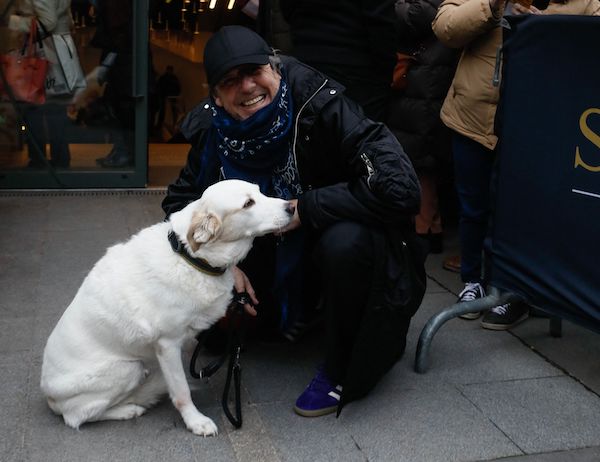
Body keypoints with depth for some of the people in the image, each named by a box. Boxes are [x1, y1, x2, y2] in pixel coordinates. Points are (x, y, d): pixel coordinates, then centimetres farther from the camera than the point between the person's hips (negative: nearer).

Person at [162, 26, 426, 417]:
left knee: (345, 241, -39)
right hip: (276, 252, 5)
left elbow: (400, 187, -36)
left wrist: (305, 207, -28)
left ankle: (342, 370, -12)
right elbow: (181, 201, 1)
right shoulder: (214, 130, -11)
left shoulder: (321, 105, -27)